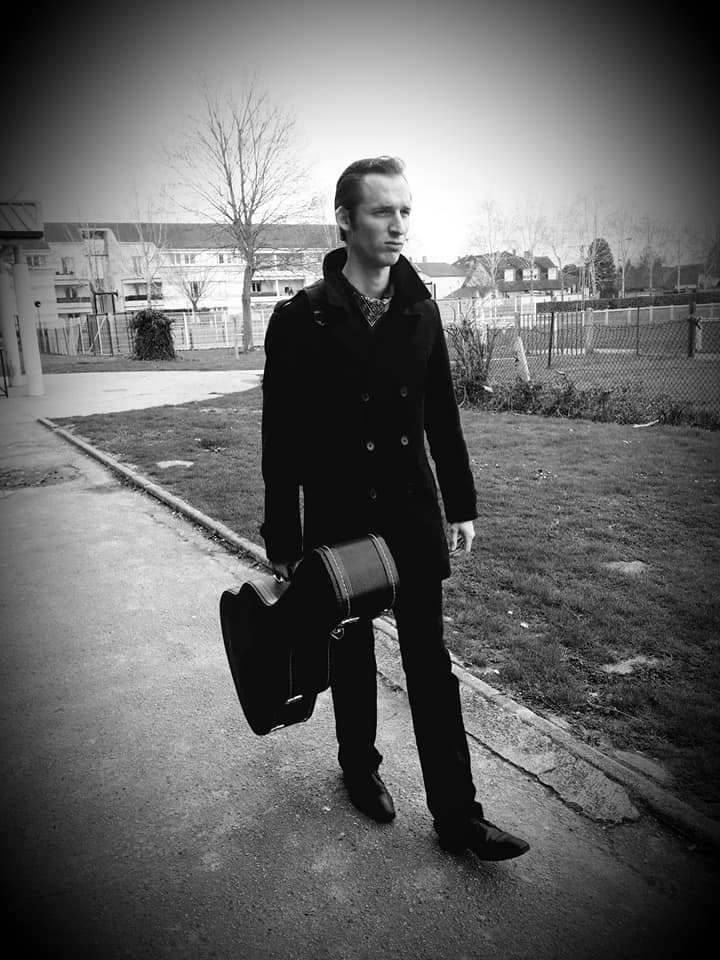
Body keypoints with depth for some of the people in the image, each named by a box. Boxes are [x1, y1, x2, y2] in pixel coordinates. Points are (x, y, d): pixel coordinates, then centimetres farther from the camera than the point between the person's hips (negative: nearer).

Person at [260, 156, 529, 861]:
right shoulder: (301, 320, -10)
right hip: (339, 519, -2)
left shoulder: (421, 310, 3)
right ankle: (359, 767, 41)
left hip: (414, 513, 3)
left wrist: (462, 504, 9)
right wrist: (283, 543, -9)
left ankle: (457, 816, 20)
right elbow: (282, 440, -9)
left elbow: (443, 416, 9)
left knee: (431, 661, 7)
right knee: (351, 655, 16)